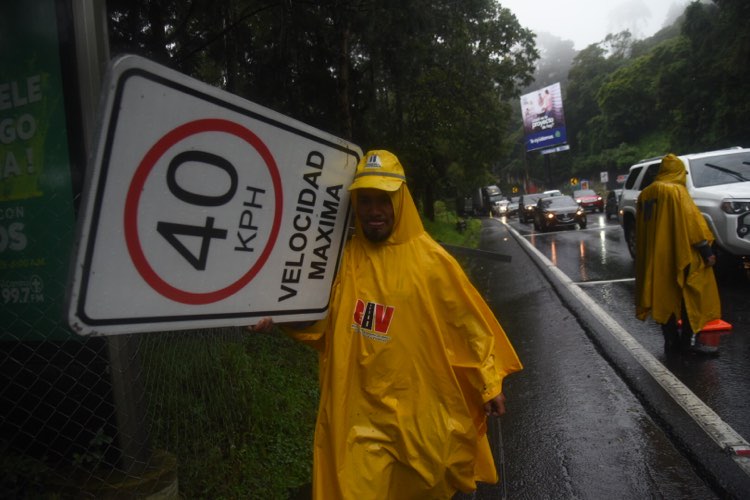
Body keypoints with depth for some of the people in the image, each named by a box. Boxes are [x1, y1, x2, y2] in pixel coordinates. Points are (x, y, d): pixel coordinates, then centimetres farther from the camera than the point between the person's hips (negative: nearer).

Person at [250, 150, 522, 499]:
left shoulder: (430, 258, -8)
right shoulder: (345, 257, -1)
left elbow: (470, 322, -2)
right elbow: (320, 318, 9)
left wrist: (490, 384, 0)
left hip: (420, 411, -1)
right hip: (358, 412, 1)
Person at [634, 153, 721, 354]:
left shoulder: (645, 194, 13)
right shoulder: (676, 190, -9)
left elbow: (640, 231, 19)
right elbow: (692, 221, -15)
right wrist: (706, 250, -12)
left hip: (654, 259, 7)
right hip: (679, 256, -7)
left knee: (665, 299, 10)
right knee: (690, 297, 2)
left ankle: (671, 341, 14)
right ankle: (687, 340, 1)